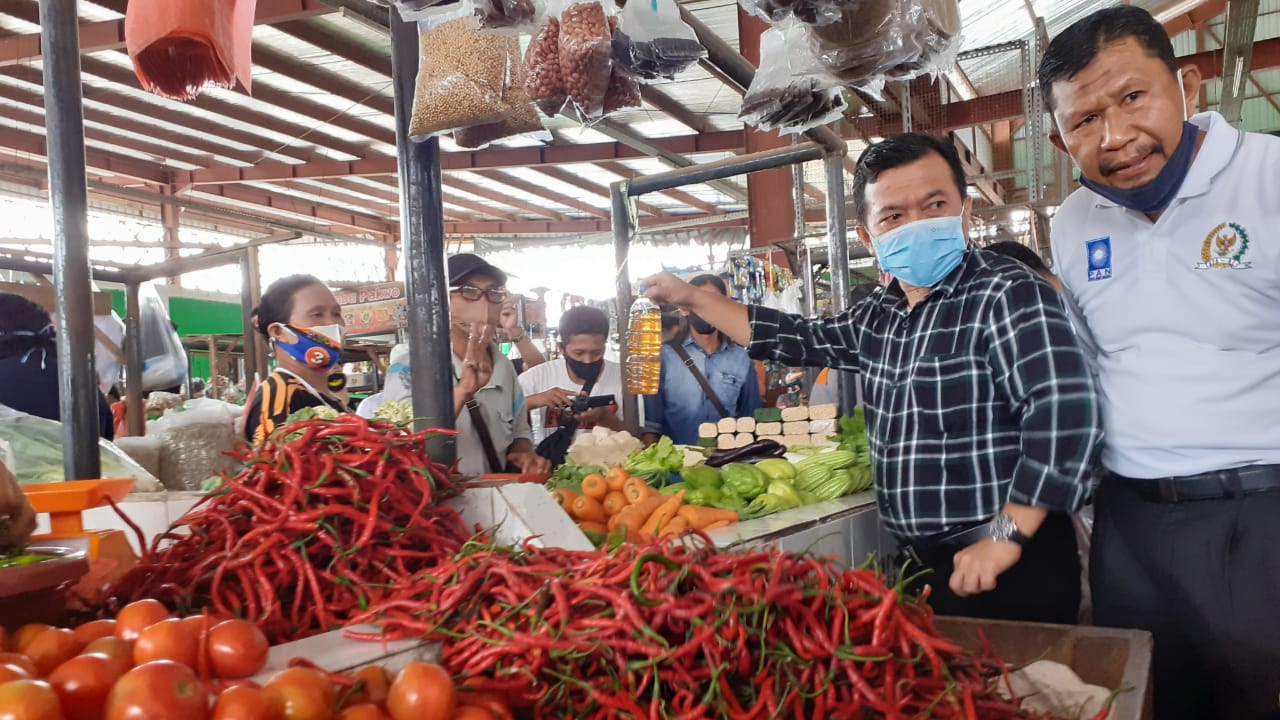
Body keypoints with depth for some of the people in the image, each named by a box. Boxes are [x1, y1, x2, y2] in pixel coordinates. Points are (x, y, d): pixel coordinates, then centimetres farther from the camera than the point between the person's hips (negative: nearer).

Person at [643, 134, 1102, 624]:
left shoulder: (1008, 295, -16)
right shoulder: (878, 316, 7)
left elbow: (1066, 413, -25)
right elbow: (801, 339, 21)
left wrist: (1007, 535, -23)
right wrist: (691, 299, 21)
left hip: (1011, 568, -7)